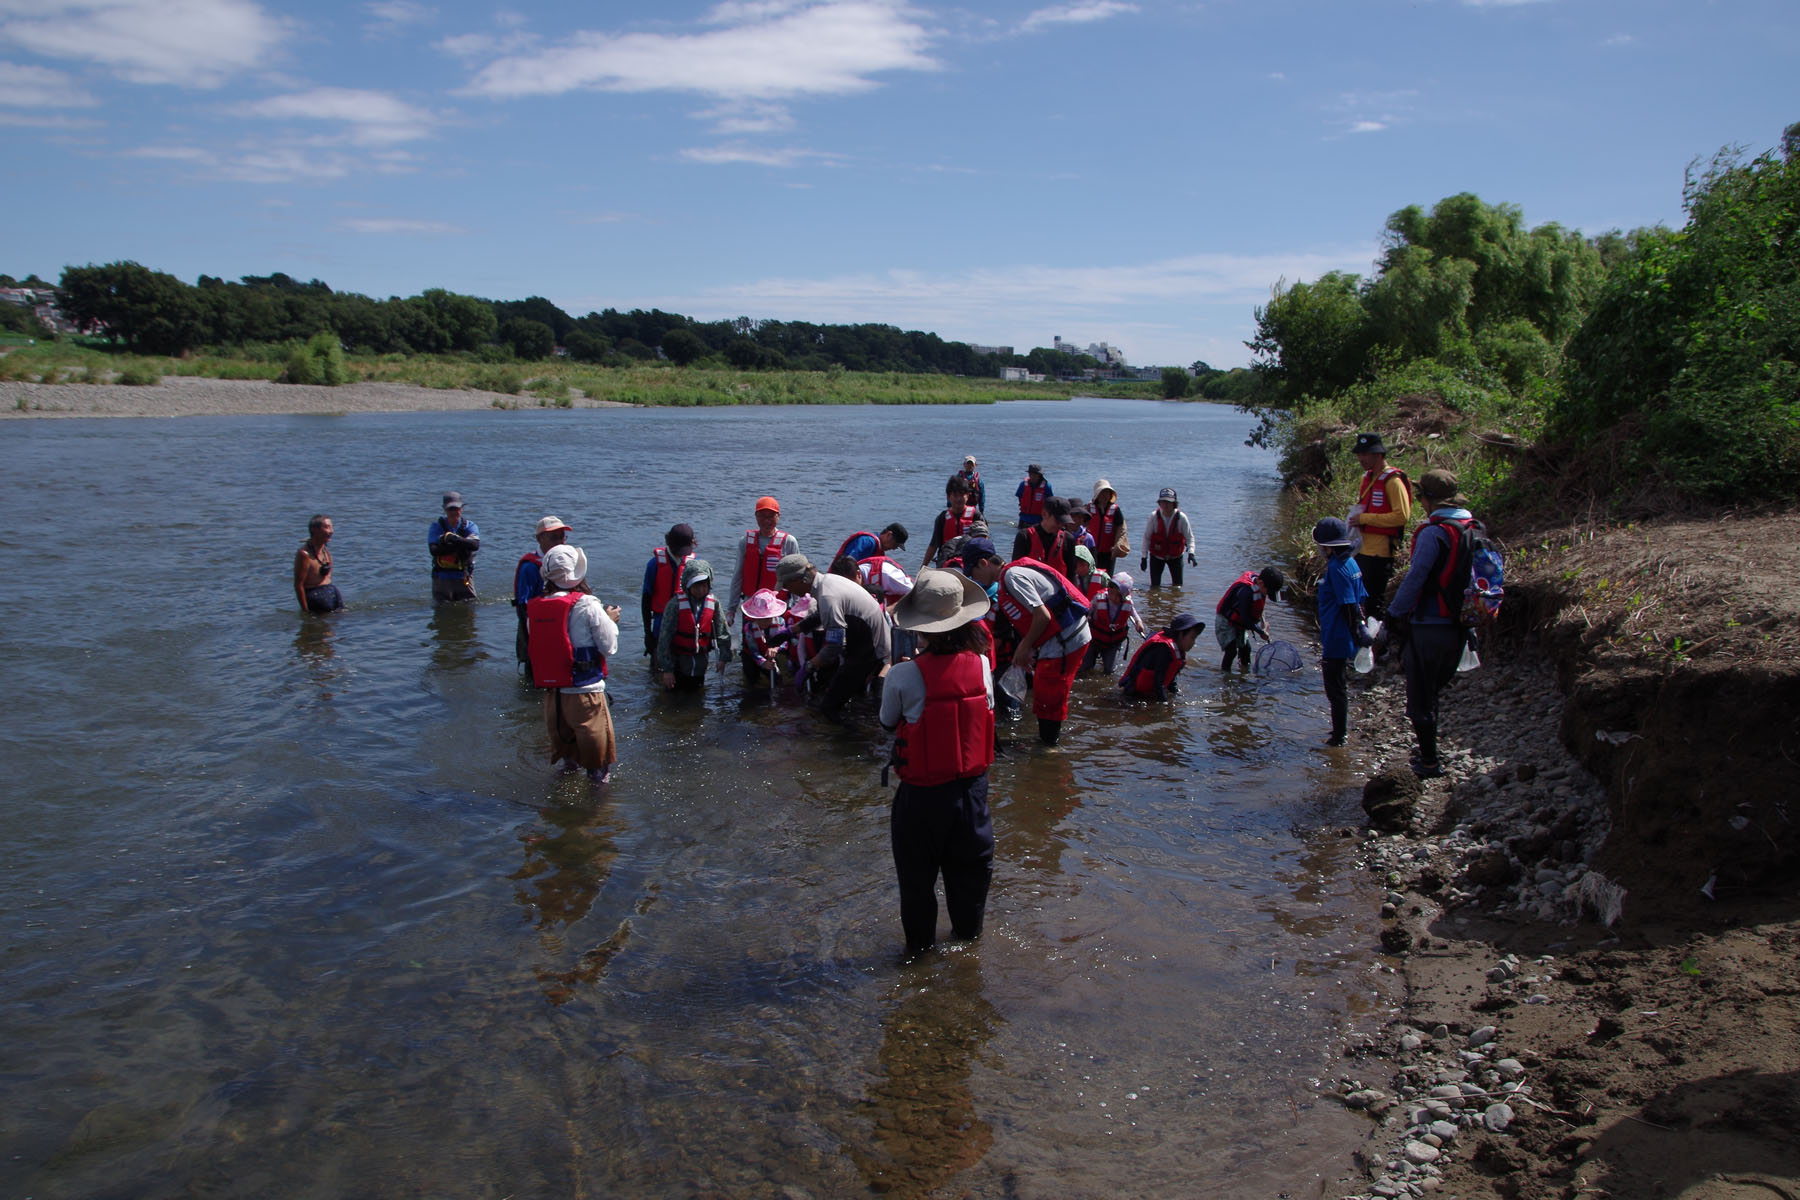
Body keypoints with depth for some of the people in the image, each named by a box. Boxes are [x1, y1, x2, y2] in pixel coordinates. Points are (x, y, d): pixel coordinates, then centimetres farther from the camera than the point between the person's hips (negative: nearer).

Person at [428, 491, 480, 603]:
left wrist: (453, 538, -28)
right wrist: (462, 545, -19)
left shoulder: (469, 526, 3)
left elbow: (475, 545, -18)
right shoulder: (436, 527, 2)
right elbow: (434, 550, -15)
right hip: (441, 578, 0)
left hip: (464, 578, 1)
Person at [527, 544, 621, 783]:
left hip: (550, 692, 5)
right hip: (585, 692, -5)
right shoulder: (587, 605, -15)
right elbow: (610, 647, -11)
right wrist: (610, 621, 9)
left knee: (562, 741, 22)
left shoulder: (534, 607, -1)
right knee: (596, 744, 10)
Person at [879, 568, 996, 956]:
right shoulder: (980, 665, -12)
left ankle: (920, 944, 33)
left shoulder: (904, 677, -23)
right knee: (969, 866, 24)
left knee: (917, 876, 18)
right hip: (972, 787, 4)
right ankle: (968, 934, 42)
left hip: (922, 794, -3)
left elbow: (888, 722, -7)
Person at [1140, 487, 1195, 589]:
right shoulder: (1154, 517, -15)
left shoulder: (1181, 517, -15)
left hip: (1175, 556, 0)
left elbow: (1189, 537, -14)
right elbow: (1146, 537, -8)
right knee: (1155, 586, -1)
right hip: (1156, 556, 0)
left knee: (1178, 586, 4)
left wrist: (1191, 553, -29)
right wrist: (1144, 557, -9)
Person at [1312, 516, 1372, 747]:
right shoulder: (1350, 563, 9)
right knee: (1339, 686, 21)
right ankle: (1341, 730, 32)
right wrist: (1359, 631, 18)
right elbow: (1361, 600, 14)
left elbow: (1349, 606, -23)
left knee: (1335, 689, 0)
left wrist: (1356, 634, -20)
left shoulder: (1337, 568, -21)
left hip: (1336, 640, -10)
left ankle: (1339, 736, 8)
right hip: (1345, 640, 10)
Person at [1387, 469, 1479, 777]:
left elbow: (1415, 578, -19)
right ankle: (1429, 755, 29)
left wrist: (1395, 614, -10)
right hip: (1459, 625, 8)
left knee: (1420, 697, 4)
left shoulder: (1434, 533, -18)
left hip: (1429, 627, -8)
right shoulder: (1476, 530, 6)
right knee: (1433, 691, 21)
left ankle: (1429, 762, 10)